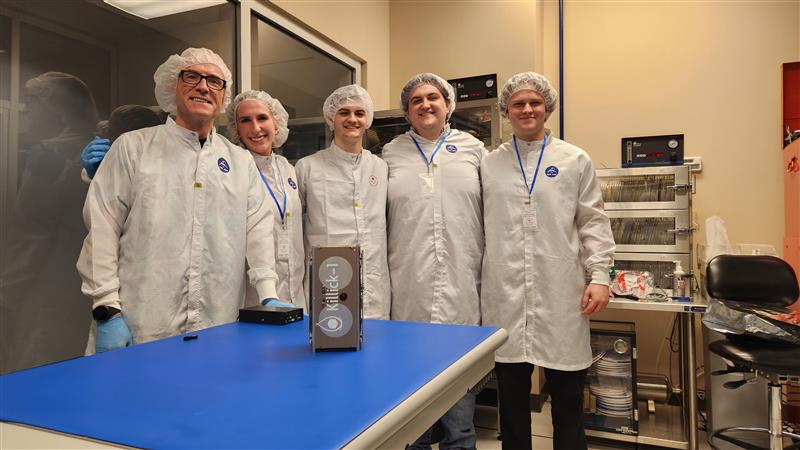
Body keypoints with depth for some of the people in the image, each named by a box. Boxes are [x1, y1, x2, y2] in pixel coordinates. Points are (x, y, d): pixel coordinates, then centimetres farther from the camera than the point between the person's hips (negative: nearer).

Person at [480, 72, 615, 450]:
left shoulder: (575, 160, 8)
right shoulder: (489, 164, 9)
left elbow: (594, 223, 5)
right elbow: (479, 227, 8)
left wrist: (599, 276, -5)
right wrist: (475, 283, 5)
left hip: (561, 297, 0)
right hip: (504, 296, 1)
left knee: (567, 399, 10)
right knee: (511, 399, 12)